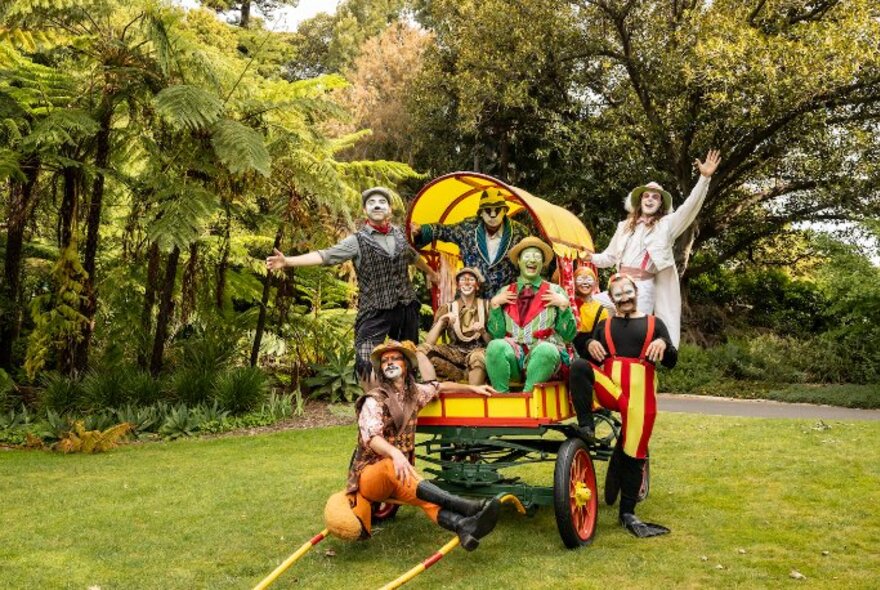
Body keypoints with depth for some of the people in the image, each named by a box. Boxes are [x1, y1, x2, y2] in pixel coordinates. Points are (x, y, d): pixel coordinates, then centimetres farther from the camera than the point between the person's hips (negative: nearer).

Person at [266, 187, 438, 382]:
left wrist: (430, 272, 48)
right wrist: (287, 261, -30)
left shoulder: (400, 234, 8)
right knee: (367, 366, -13)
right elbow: (325, 255, -17)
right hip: (374, 312, -4)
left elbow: (414, 256, 29)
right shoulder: (358, 240, -6)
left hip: (406, 308, 4)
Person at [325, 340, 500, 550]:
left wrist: (472, 388, 28)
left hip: (399, 477, 5)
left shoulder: (414, 393, 10)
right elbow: (371, 436, -27)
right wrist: (395, 453, -45)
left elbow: (439, 387, 30)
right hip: (368, 475, -5)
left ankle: (463, 525, -60)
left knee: (426, 497, -29)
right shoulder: (374, 400, -9)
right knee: (391, 466, -40)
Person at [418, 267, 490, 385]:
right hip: (455, 355, 2)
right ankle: (469, 376, -20)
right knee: (423, 350, -24)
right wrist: (441, 321, -18)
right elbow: (428, 342, -4)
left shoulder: (486, 306, 6)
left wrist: (483, 332, -17)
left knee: (478, 356, -38)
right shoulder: (448, 308, 6)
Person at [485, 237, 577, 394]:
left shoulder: (555, 291, 11)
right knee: (495, 346, -32)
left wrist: (564, 305, -4)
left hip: (546, 352, -1)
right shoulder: (504, 293, 15)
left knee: (545, 350, -36)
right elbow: (496, 334, 8)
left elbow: (569, 335, 7)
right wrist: (494, 304, 0)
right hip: (512, 354, 1)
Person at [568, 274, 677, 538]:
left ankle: (627, 513, 10)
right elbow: (594, 361, 15)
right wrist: (590, 345, -6)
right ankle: (586, 428, -24)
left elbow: (671, 362, 10)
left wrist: (664, 345, -12)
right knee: (579, 367, -30)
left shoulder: (654, 323, 16)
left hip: (640, 393, 0)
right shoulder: (604, 325, 21)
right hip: (608, 387, 1)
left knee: (634, 452, -1)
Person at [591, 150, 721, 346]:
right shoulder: (625, 226, 19)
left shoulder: (666, 225, 6)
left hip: (643, 288, -4)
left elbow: (690, 207, -9)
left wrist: (704, 178, -20)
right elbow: (610, 256, 25)